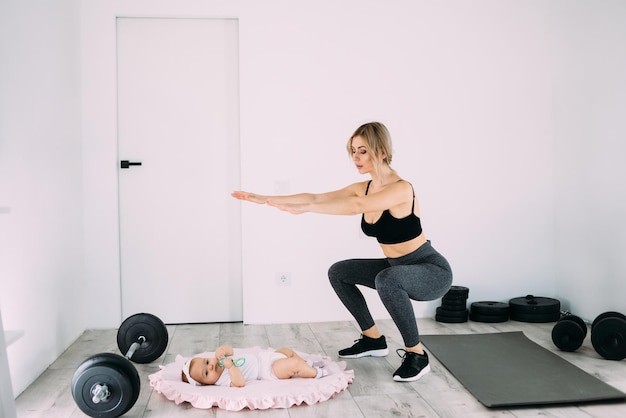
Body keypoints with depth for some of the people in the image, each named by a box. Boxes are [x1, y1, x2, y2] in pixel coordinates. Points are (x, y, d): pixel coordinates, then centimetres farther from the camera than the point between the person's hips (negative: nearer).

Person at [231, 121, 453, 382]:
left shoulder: (401, 188, -25)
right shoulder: (363, 188, -1)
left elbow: (356, 206, -41)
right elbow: (316, 197, -5)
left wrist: (304, 209, -47)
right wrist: (264, 199, -10)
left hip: (433, 270, -8)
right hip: (396, 267, 8)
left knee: (387, 279, -38)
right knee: (338, 272, 10)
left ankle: (416, 355, -19)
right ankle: (373, 339, 19)